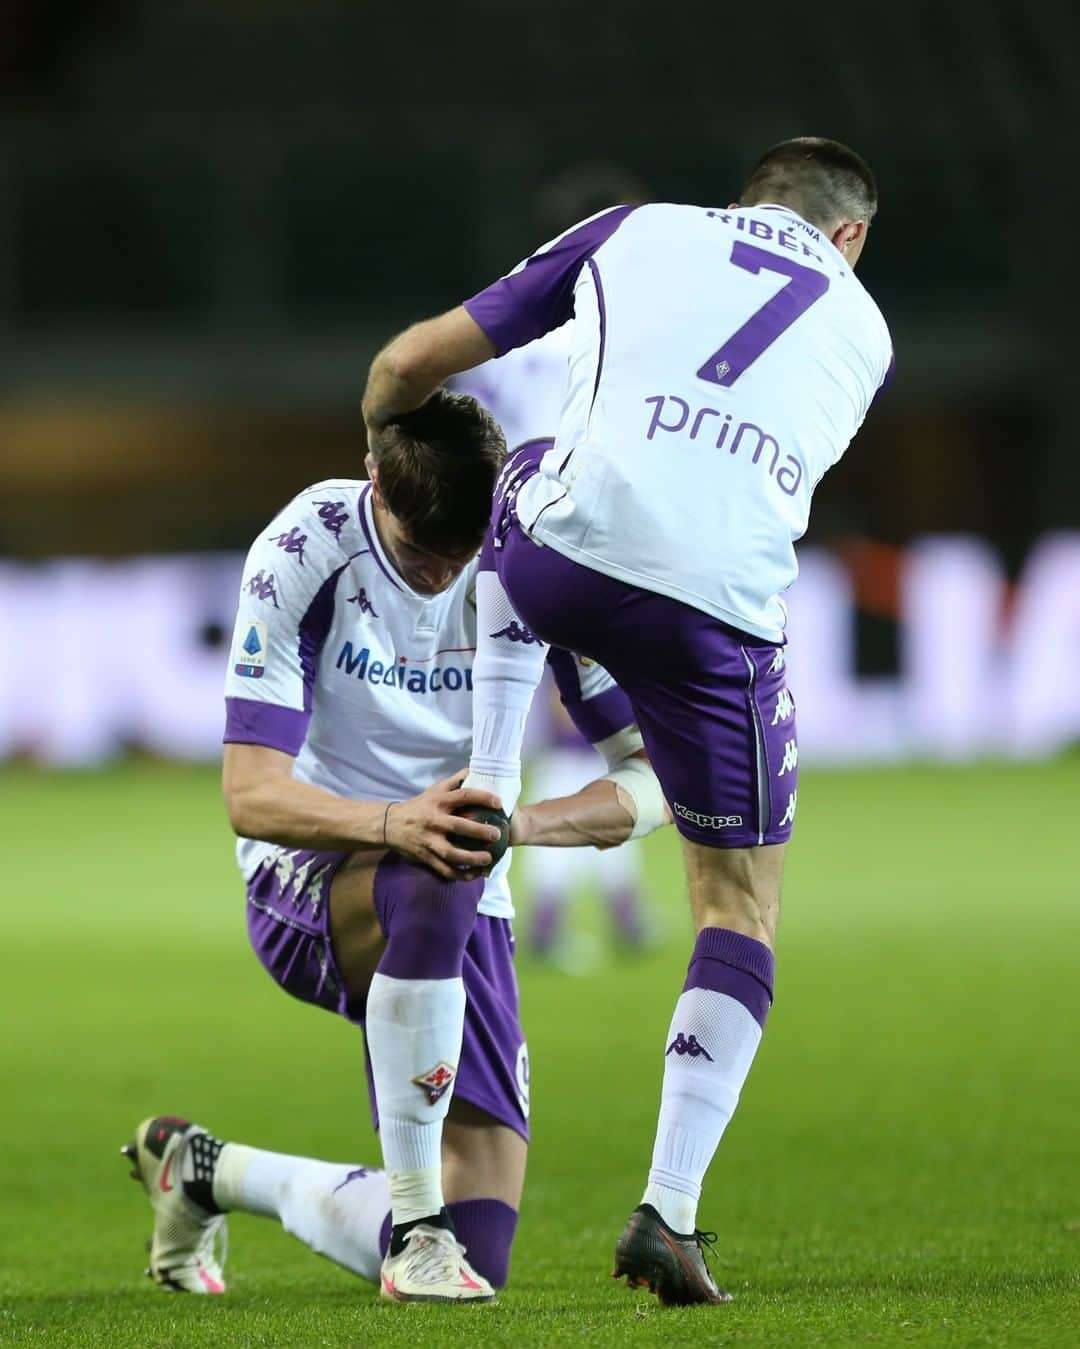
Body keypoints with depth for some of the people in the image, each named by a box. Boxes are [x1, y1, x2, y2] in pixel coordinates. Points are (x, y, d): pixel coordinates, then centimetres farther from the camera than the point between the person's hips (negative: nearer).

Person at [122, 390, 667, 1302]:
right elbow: (252, 797, -22)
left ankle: (211, 1170, 22)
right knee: (433, 884, -42)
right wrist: (395, 825, -42)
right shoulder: (304, 554, -17)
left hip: (464, 901, 4)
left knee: (479, 1251, -6)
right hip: (309, 884, -4)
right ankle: (415, 1219, -29)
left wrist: (519, 822, -31)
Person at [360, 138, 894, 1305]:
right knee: (740, 911, 14)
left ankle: (482, 801, 28)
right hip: (722, 615, 0)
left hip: (566, 561, 0)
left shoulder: (638, 232, 21)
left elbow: (412, 363, 23)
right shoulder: (864, 332, 26)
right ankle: (669, 1213, 3)